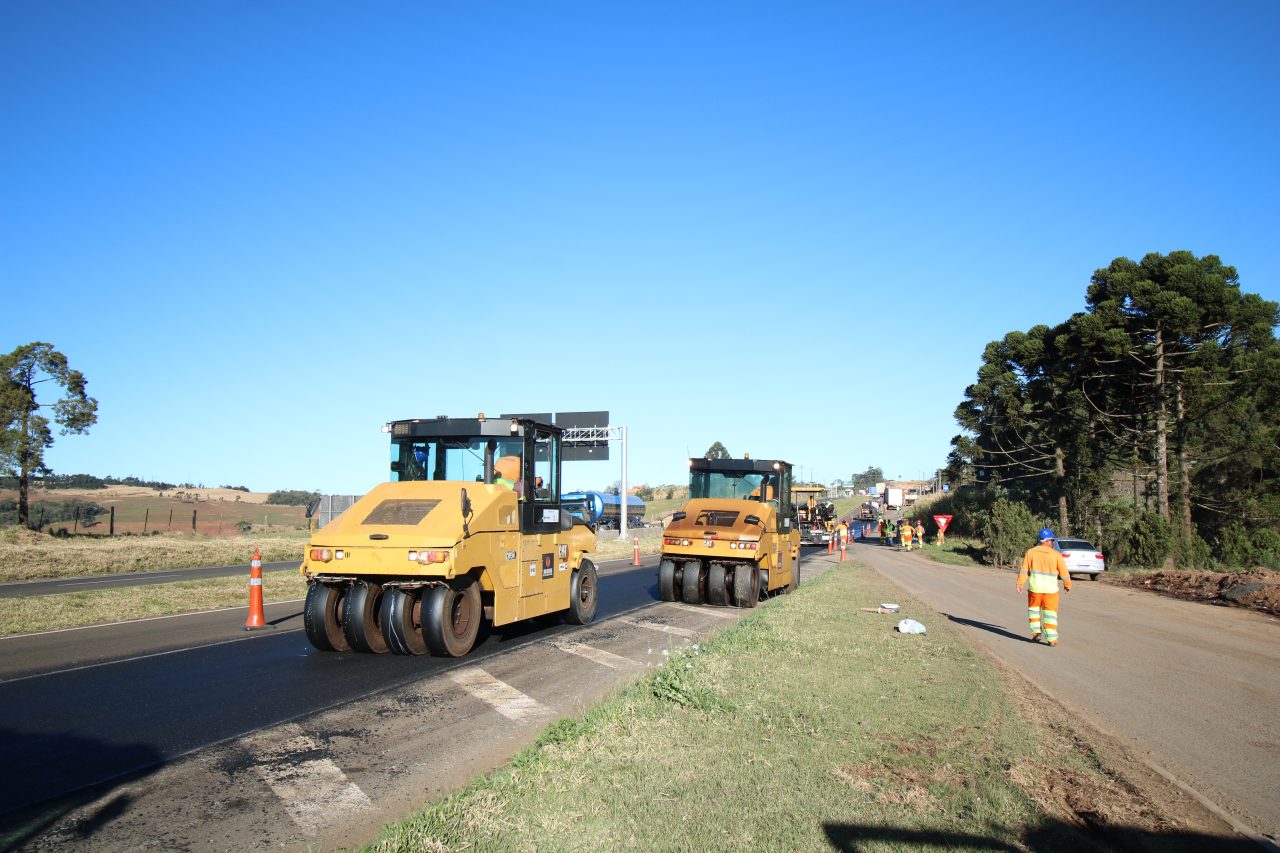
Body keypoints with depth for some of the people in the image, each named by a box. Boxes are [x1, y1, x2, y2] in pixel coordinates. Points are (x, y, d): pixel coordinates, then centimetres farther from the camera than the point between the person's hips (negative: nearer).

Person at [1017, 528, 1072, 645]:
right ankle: (1051, 638, 5)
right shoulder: (1056, 554, -2)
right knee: (1050, 613, 7)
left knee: (1034, 609, 19)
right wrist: (1067, 584, 18)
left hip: (1034, 588, 1)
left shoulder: (1030, 552, 0)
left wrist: (1020, 584, -4)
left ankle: (1036, 632, 13)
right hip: (1050, 589, -1)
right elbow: (1064, 572, 3)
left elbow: (1024, 570, -5)